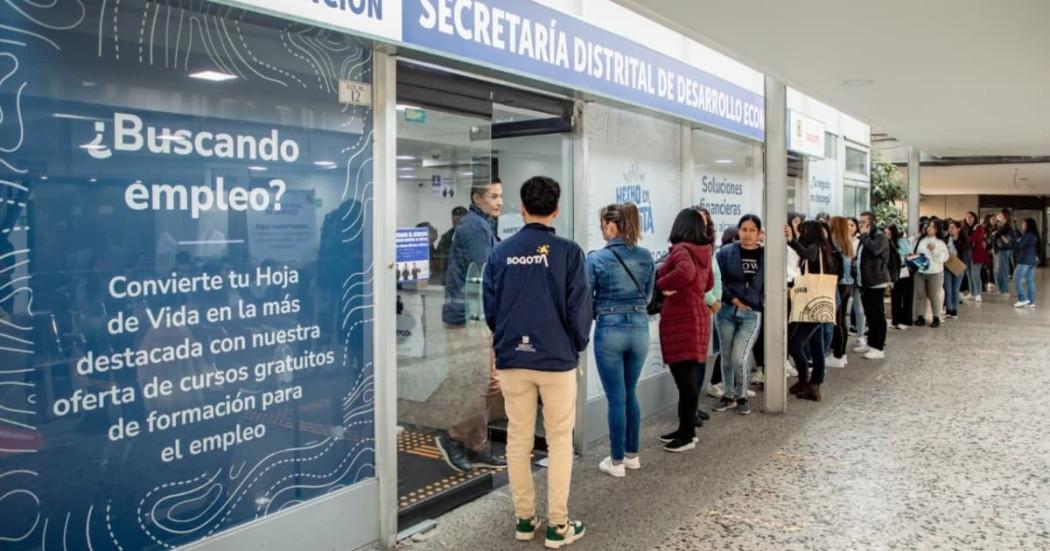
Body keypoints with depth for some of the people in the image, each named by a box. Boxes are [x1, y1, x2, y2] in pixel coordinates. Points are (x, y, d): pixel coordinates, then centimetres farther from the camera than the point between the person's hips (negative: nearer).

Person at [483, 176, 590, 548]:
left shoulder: (501, 252, -2)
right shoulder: (568, 252, -10)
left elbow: (489, 307, 4)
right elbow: (580, 307, -8)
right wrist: (579, 344, 10)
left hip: (511, 360, 3)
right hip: (557, 359, -2)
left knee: (518, 440, 12)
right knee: (559, 441, 7)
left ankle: (524, 518, 21)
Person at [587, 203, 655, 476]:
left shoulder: (597, 258, -10)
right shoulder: (646, 256, 2)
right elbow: (648, 295, 11)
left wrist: (600, 311, 16)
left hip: (610, 331, -4)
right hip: (639, 328, 4)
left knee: (616, 397, 3)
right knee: (630, 393, 18)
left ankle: (617, 461, 12)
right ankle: (632, 454, 27)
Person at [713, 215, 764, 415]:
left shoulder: (767, 255, 0)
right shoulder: (726, 252, -1)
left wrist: (761, 304, -7)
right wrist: (733, 300, -7)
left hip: (752, 314, -1)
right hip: (726, 311, 2)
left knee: (738, 359, -8)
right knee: (726, 357, 8)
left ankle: (742, 397, 15)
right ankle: (728, 396, 26)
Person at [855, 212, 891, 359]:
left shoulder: (880, 237, -11)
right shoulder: (865, 237, 18)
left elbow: (874, 249, -31)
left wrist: (864, 235, -18)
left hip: (876, 283, -9)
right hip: (865, 283, 9)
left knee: (877, 316, -7)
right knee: (869, 315, 14)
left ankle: (879, 348, -5)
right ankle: (871, 343, 22)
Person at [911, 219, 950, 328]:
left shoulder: (940, 242, -2)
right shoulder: (921, 240, 9)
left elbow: (944, 257, -9)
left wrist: (934, 250, -19)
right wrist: (913, 257, -4)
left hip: (934, 272, -3)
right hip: (920, 271, 3)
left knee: (934, 296, 3)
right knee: (920, 295, 4)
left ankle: (936, 318, 13)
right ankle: (920, 317, 12)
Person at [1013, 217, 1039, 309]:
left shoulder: (1027, 235, -15)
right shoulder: (1034, 235, 13)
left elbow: (1019, 245, -18)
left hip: (1025, 260, -9)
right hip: (1033, 260, 9)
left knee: (1017, 279, -4)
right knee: (1030, 280, 9)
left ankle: (1023, 299, -8)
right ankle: (1031, 302, 9)